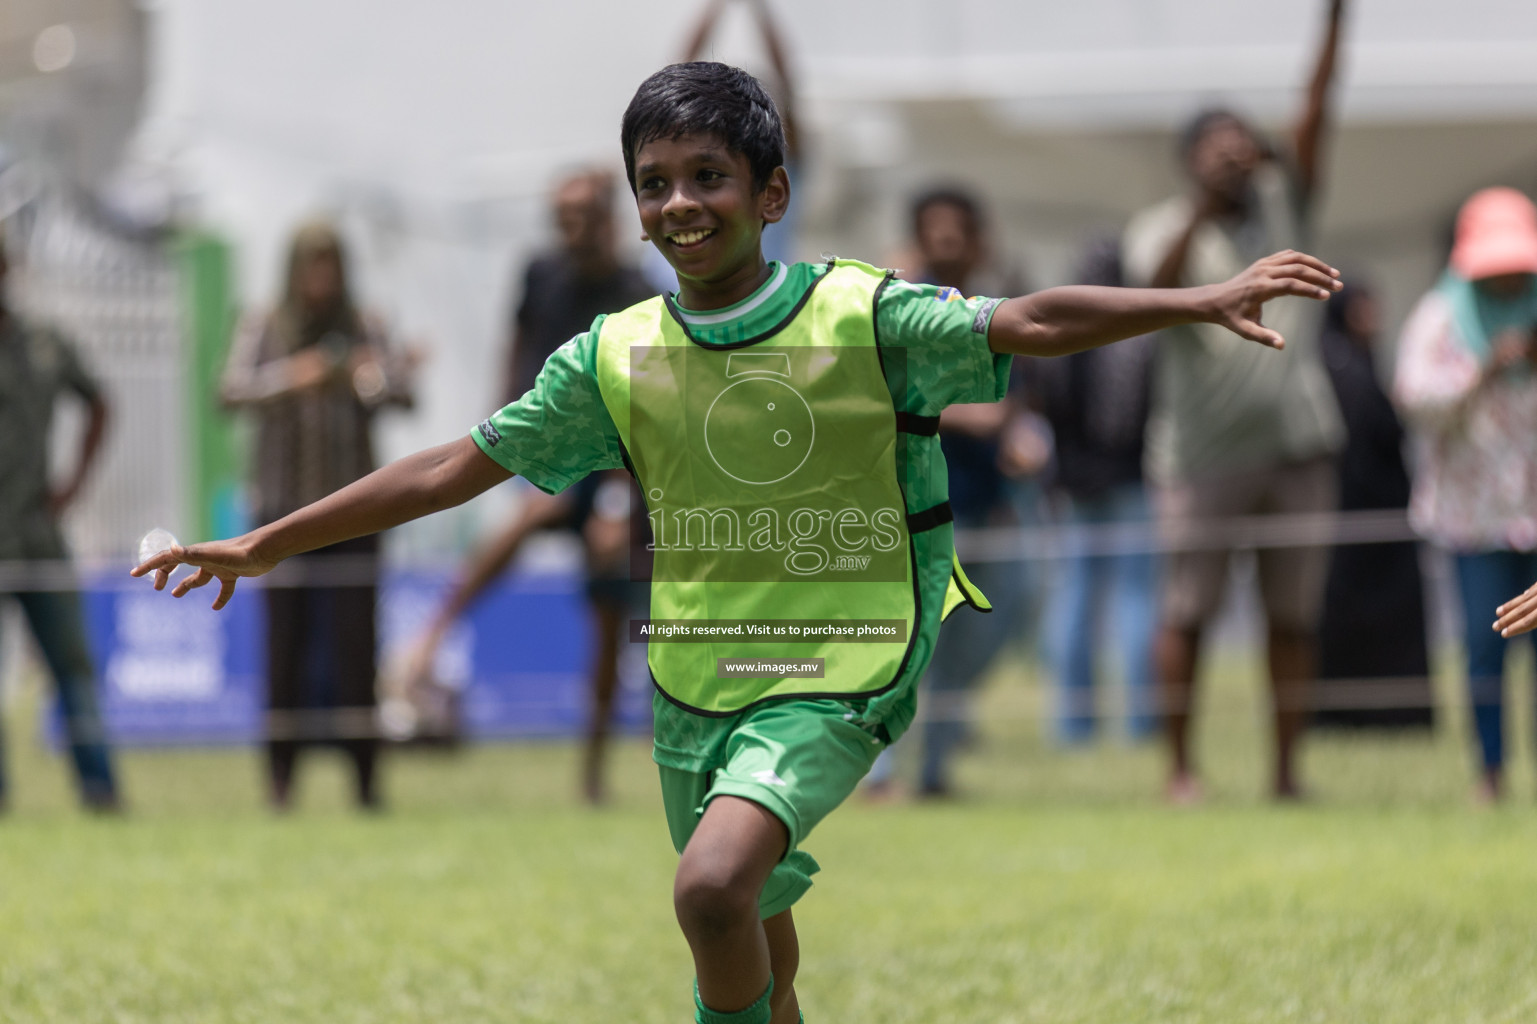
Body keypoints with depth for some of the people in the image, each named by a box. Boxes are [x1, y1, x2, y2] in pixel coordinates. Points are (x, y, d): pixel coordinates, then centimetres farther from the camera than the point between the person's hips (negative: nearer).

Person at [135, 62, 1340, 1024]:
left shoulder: (865, 316, -9)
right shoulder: (616, 357, 0)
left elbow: (1025, 324, -19)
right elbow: (454, 468, 7)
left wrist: (1200, 302, -33)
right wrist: (265, 545, 8)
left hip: (832, 683, -4)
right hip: (694, 686, 5)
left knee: (715, 884, -28)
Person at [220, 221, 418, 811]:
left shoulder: (365, 331, 6)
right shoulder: (264, 331, 4)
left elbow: (403, 395, -7)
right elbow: (232, 390, -10)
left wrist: (375, 377, -30)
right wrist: (289, 379, -29)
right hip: (283, 508, 0)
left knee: (355, 640, -5)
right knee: (286, 641, -1)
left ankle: (365, 775, -1)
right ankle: (281, 776, 6)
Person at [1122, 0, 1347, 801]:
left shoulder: (1280, 204, 10)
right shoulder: (1159, 228, 2)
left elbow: (1314, 113, 0)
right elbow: (1157, 286, -19)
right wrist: (1202, 206, -30)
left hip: (1296, 447, 3)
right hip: (1203, 456, -3)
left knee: (1292, 615, 3)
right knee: (1188, 612, -2)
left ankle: (1286, 771, 7)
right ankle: (1180, 767, 4)